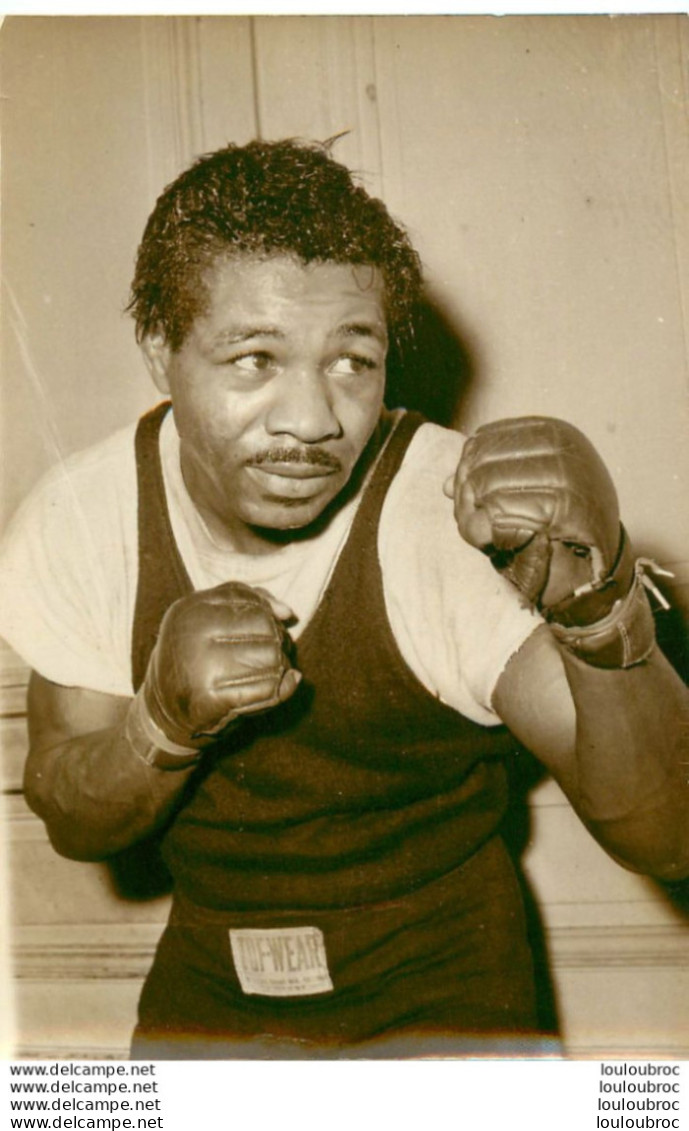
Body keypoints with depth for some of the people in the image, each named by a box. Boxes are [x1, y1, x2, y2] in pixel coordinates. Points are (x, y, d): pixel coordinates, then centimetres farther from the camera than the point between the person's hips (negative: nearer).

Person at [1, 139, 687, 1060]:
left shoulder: (472, 515, -25)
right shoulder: (85, 515, -14)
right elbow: (75, 825, -8)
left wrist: (600, 604, -50)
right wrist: (166, 718, -30)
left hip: (438, 991, -2)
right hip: (208, 990, 3)